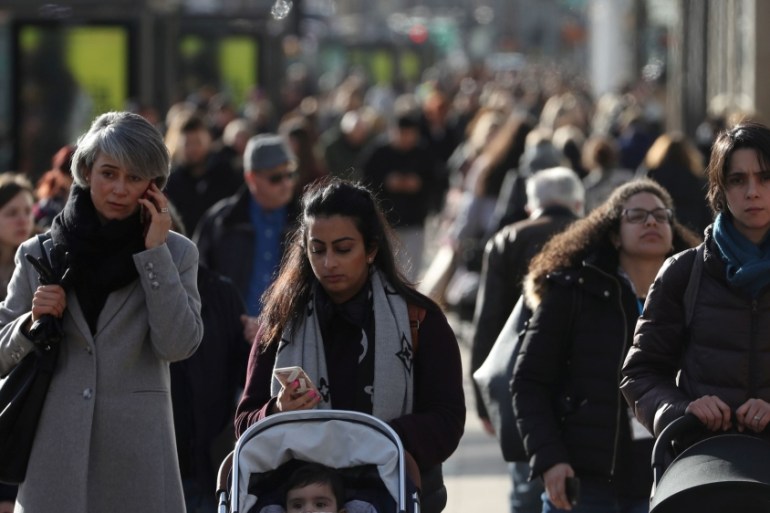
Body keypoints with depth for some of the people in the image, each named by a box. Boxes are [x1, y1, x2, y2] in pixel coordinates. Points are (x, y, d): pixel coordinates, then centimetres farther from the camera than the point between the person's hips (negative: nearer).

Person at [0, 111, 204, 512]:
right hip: (56, 453, 1)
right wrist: (33, 323, -8)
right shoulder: (38, 255, 9)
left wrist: (155, 252, -6)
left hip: (136, 456, -1)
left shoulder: (175, 253, 7)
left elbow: (179, 344, -7)